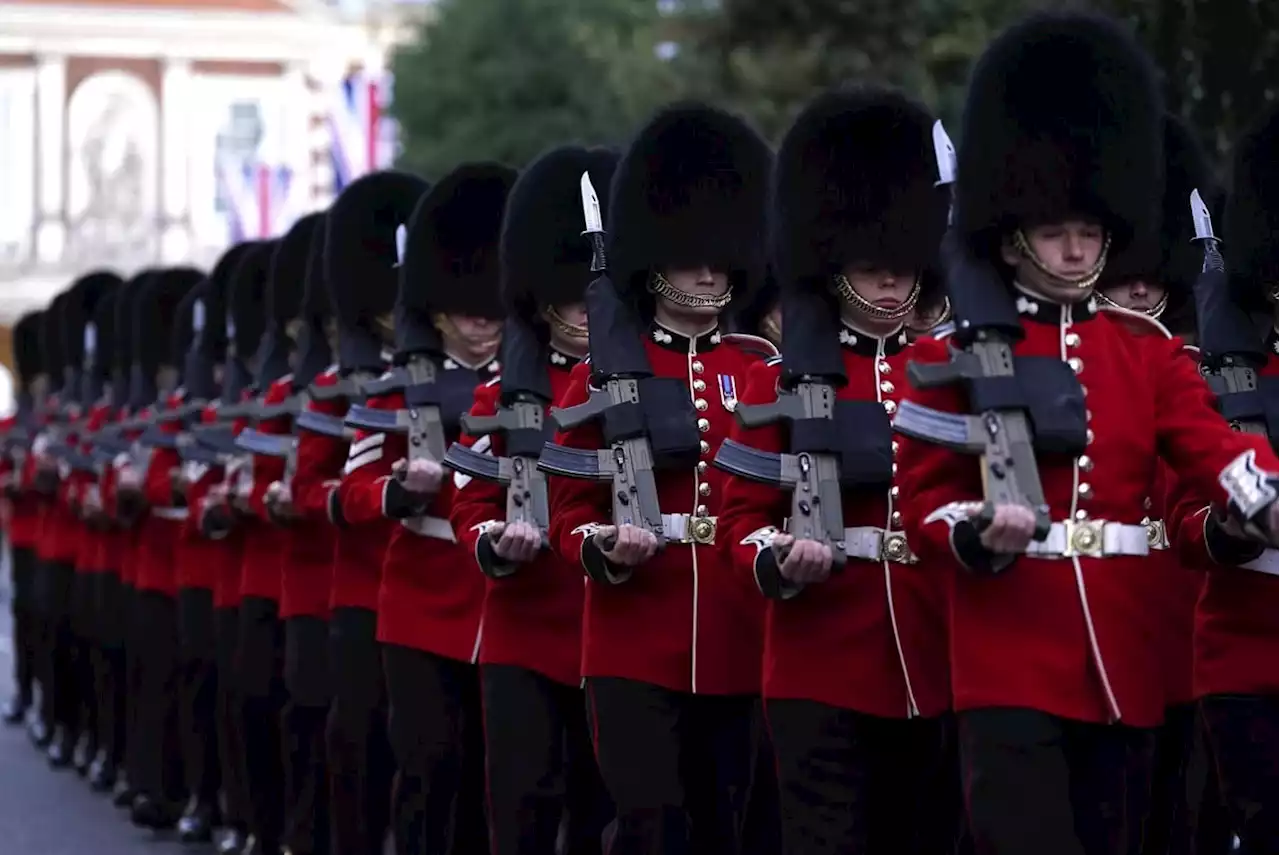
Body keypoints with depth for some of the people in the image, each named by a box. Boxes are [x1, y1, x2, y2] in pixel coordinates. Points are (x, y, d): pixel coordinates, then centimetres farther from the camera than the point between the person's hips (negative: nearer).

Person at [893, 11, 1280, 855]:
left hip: (1122, 661, 4)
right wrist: (978, 532, -21)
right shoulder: (955, 356, 3)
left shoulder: (1151, 355, 10)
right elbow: (923, 499, 2)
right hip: (1010, 660, -4)